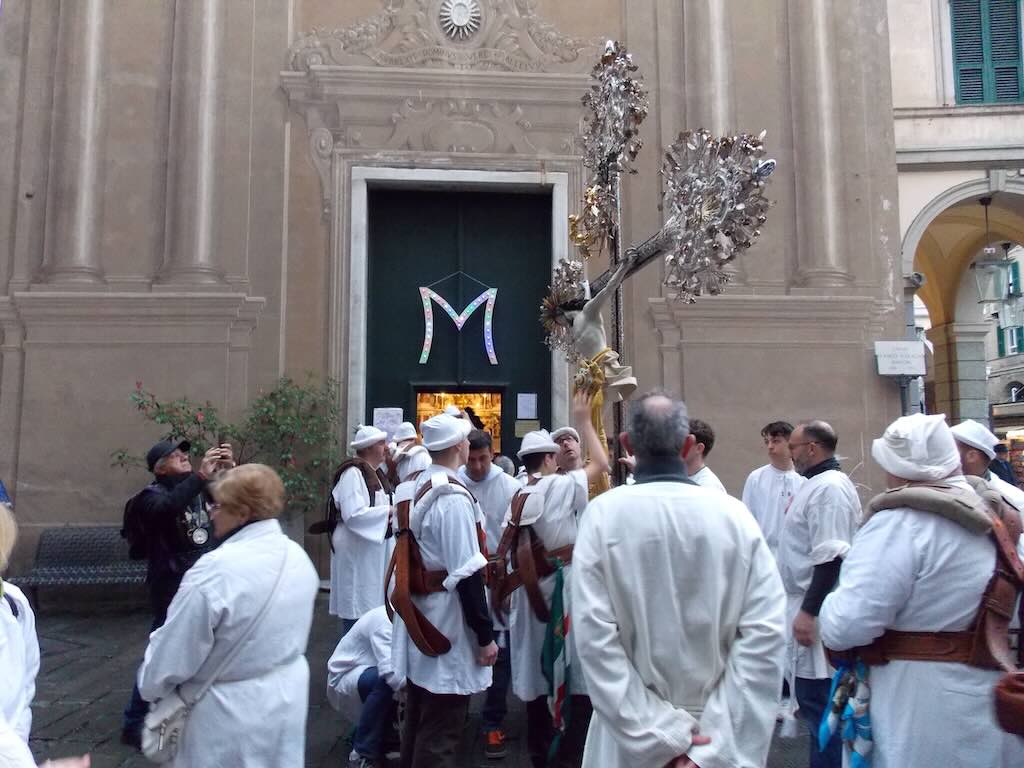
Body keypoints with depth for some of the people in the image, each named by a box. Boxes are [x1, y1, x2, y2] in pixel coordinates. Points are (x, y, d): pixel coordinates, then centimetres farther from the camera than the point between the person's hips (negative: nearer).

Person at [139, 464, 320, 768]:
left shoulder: (216, 570, -26)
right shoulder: (299, 557, -3)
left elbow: (175, 650, -15)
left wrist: (151, 687, 3)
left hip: (231, 712, -6)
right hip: (287, 698, 6)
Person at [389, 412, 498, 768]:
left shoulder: (416, 488, 6)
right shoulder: (454, 498, -22)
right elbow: (467, 574, -23)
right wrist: (485, 634, -17)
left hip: (419, 613, 9)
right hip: (446, 620, -9)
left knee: (419, 719, 23)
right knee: (440, 732, 5)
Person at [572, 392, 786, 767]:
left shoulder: (604, 513, -14)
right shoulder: (733, 513, -10)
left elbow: (593, 635, -19)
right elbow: (766, 631, -14)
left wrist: (657, 735, -13)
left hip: (633, 731, -1)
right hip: (718, 729, 2)